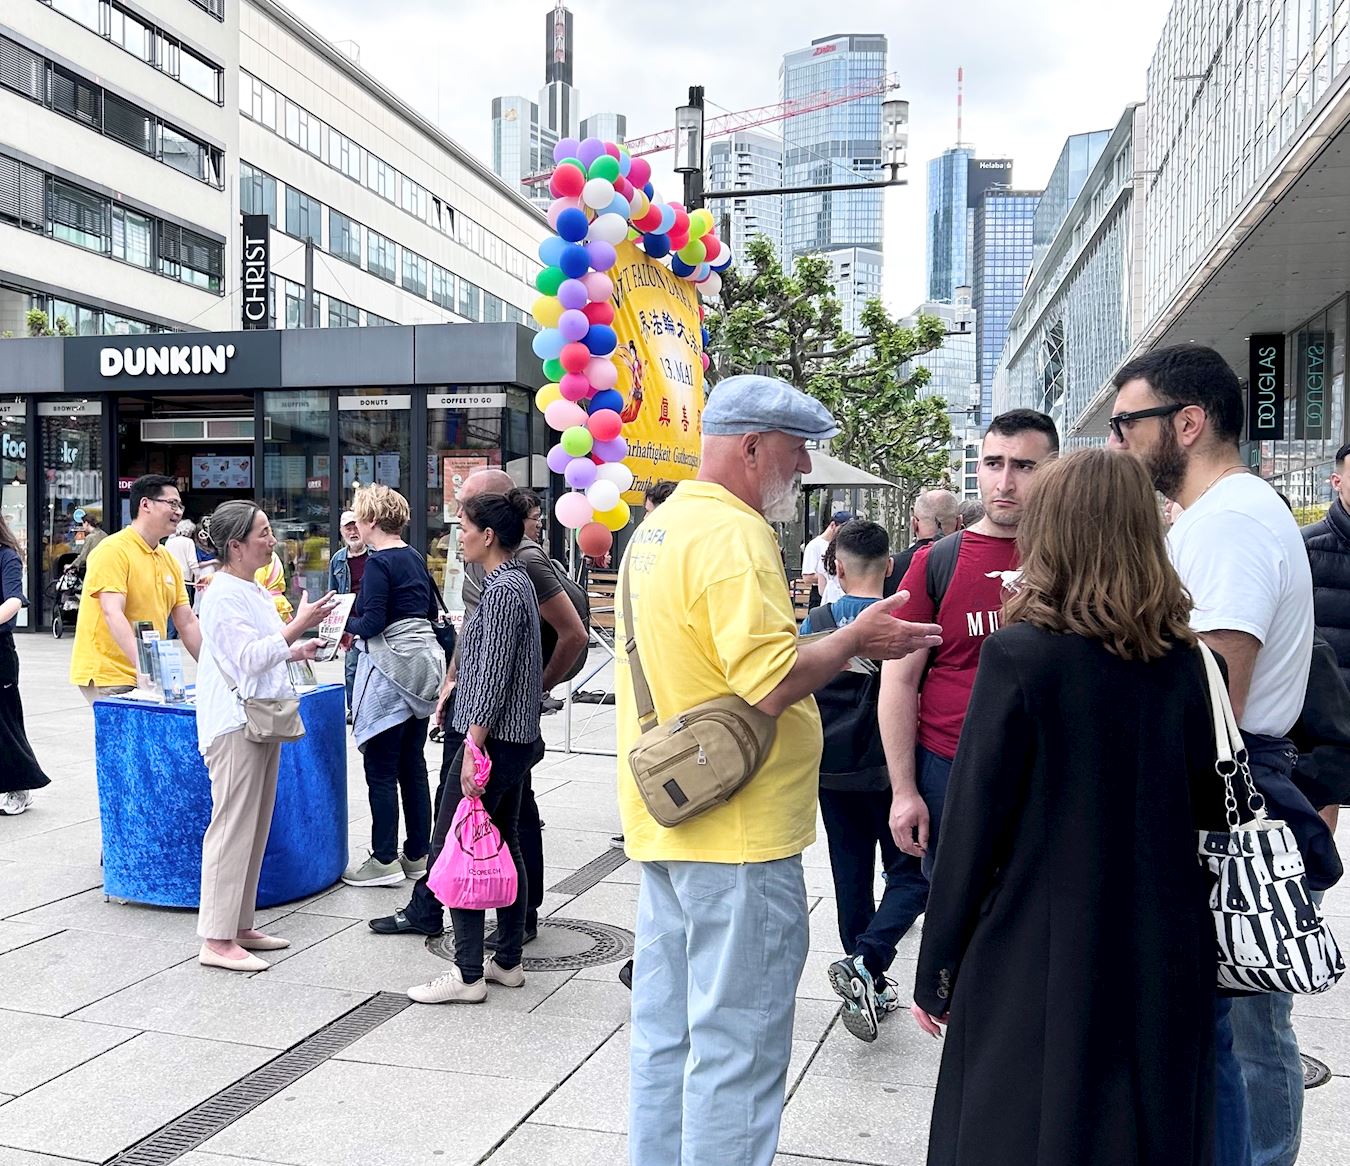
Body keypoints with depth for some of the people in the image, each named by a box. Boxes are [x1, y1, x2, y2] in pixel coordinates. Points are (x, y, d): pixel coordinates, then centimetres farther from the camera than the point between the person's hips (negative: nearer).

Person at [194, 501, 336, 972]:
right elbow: (248, 658, -21)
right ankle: (216, 940, -1)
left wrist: (296, 650, 14)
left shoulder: (253, 590, 17)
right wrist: (298, 625, -22)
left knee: (254, 828, 13)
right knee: (232, 829, -7)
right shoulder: (223, 595, -14)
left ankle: (240, 925, 22)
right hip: (235, 724, -10)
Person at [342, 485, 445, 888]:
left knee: (381, 769, 0)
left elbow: (372, 622, -17)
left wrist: (346, 624, 2)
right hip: (423, 662, 8)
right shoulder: (415, 558, 12)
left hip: (391, 669, -8)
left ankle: (385, 860, 5)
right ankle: (418, 854, 20)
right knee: (413, 764, 13)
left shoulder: (379, 563, -12)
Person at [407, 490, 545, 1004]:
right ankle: (508, 961, 22)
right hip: (516, 738, 10)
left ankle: (468, 974, 0)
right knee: (504, 845, 14)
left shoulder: (502, 590, -17)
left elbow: (494, 677, -21)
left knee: (452, 846, -5)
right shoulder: (515, 580, 13)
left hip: (494, 739, -10)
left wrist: (474, 748, -20)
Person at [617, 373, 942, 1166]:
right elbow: (772, 683, -24)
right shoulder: (735, 535, -17)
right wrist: (856, 640, -10)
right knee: (738, 1047, 2)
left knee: (665, 1033, 18)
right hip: (738, 832, -10)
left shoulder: (656, 529, 13)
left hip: (668, 824, 10)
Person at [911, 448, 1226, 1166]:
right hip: (1165, 962, 5)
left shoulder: (1019, 655, -15)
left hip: (1037, 963, -4)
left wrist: (936, 972, -3)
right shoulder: (1182, 660, -1)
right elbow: (1209, 812, 7)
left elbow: (973, 825, -13)